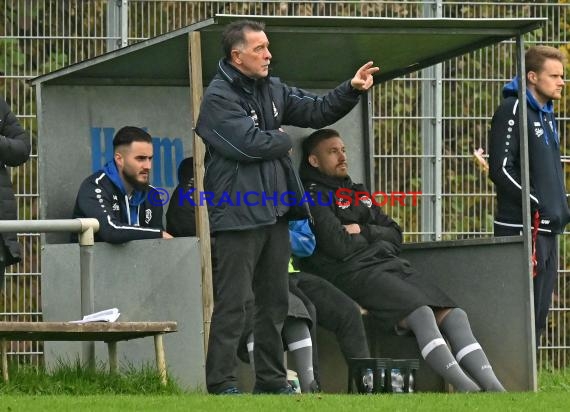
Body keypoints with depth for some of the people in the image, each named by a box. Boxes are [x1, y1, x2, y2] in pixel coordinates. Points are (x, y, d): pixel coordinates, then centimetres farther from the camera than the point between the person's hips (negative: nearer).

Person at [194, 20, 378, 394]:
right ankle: (222, 384, -4)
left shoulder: (272, 90, 13)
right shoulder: (218, 99, -11)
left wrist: (352, 91, 3)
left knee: (275, 302, 13)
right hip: (239, 215, -8)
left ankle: (271, 380, 20)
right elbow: (250, 144, -20)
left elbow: (316, 110, 18)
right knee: (232, 304, -6)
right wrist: (283, 139, -2)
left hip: (274, 211, 8)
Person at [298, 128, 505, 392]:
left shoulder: (358, 193, 30)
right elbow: (339, 246, -11)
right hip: (355, 272, -8)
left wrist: (363, 232, 1)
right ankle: (464, 388, -43)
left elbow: (395, 235, 22)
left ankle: (492, 387, -25)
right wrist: (374, 238, 8)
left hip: (391, 265, 8)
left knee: (453, 315, -12)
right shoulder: (314, 196, 3)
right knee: (421, 313, -31)